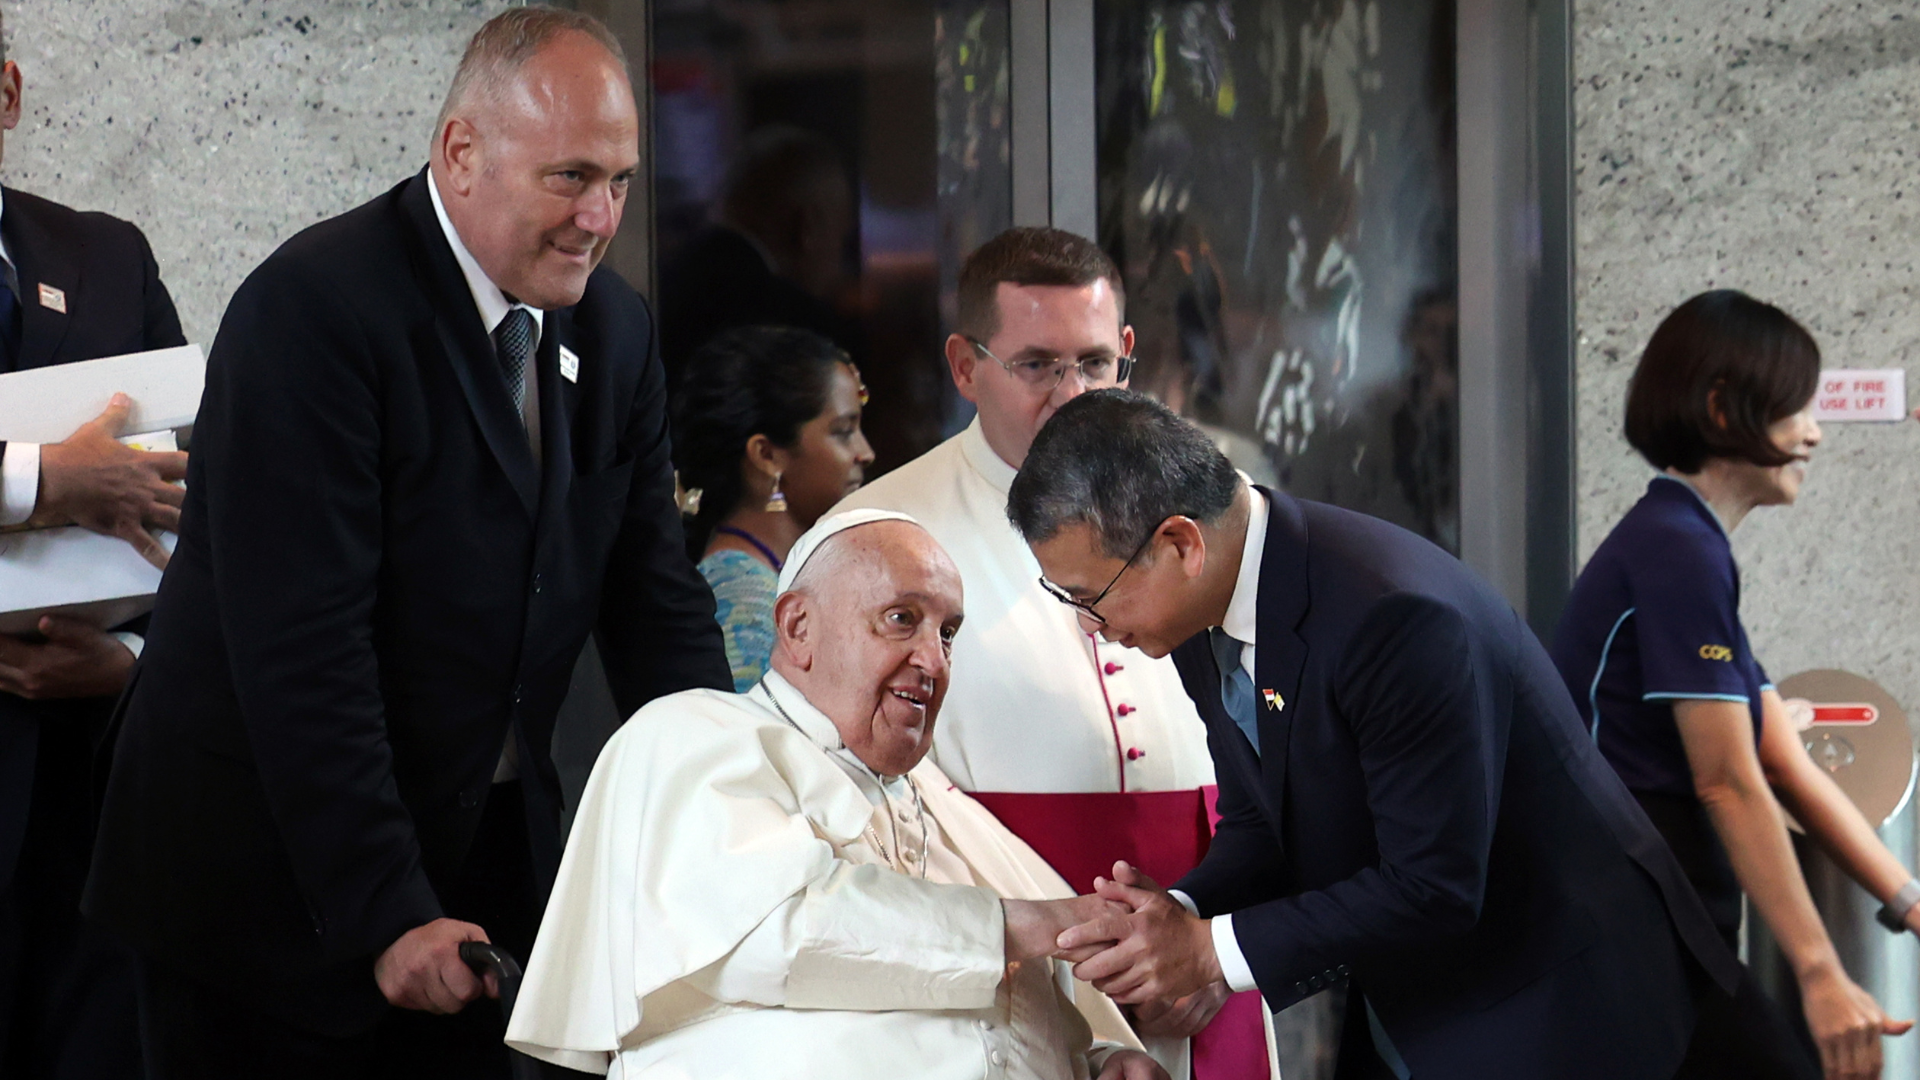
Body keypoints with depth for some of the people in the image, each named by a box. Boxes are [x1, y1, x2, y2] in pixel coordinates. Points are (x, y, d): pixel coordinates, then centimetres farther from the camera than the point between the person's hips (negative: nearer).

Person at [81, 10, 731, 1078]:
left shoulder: (614, 329, 6)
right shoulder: (313, 308, -18)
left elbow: (656, 599, 9)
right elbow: (302, 649, -23)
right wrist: (385, 912, -25)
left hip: (485, 863, 6)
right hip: (270, 880, -6)